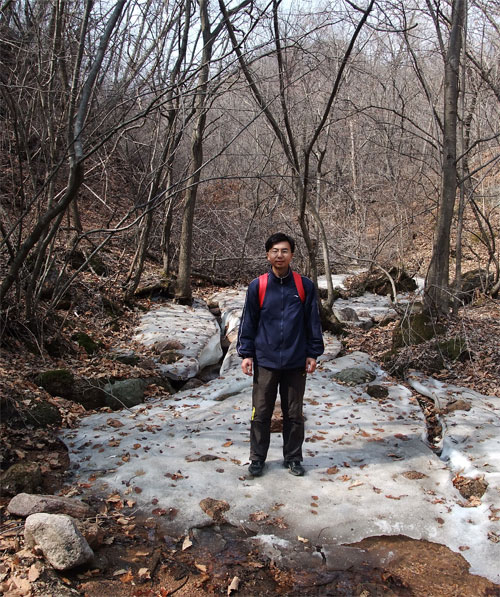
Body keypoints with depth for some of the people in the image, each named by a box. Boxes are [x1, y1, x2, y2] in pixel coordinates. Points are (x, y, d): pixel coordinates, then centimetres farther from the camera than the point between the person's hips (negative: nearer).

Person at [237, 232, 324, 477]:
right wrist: (246, 353, -2)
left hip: (296, 362, 1)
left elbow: (313, 322, 5)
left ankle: (293, 458, 27)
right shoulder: (257, 286, -1)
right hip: (265, 361, 0)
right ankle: (257, 458, 24)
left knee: (294, 414, 12)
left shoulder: (305, 286, 0)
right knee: (261, 413, 8)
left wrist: (313, 353, 2)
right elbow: (248, 322, 3)